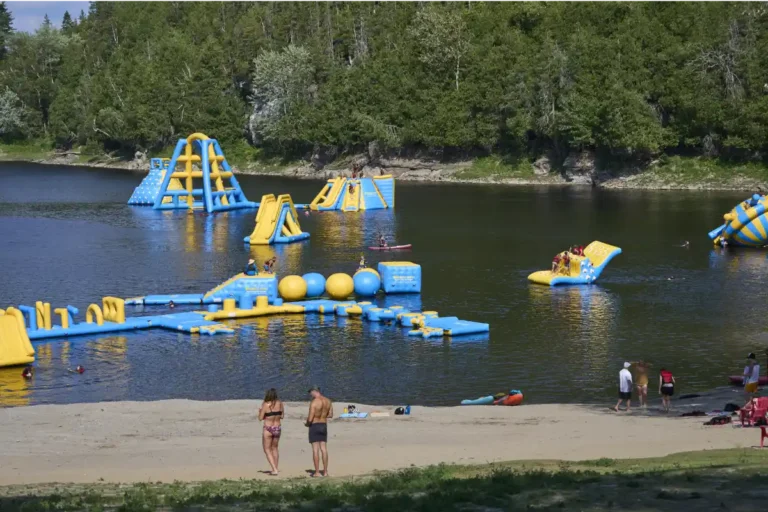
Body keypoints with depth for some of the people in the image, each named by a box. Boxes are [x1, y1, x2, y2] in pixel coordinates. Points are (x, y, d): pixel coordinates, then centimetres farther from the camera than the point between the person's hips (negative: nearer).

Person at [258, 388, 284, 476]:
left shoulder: (265, 404, -14)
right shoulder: (280, 403, -4)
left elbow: (260, 418, -9)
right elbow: (282, 416, 5)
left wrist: (260, 411, 10)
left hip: (268, 429, -4)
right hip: (278, 428, 5)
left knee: (267, 450, 7)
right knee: (274, 448, 22)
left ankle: (274, 470, -5)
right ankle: (275, 469, 24)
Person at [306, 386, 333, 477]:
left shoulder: (314, 402, -19)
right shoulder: (328, 401, 3)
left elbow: (310, 419, -20)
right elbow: (330, 415, 15)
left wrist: (307, 424, 1)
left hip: (314, 426, -6)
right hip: (324, 425, 6)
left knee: (315, 449, -2)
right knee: (324, 449, 9)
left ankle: (317, 472, -1)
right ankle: (325, 471, 10)